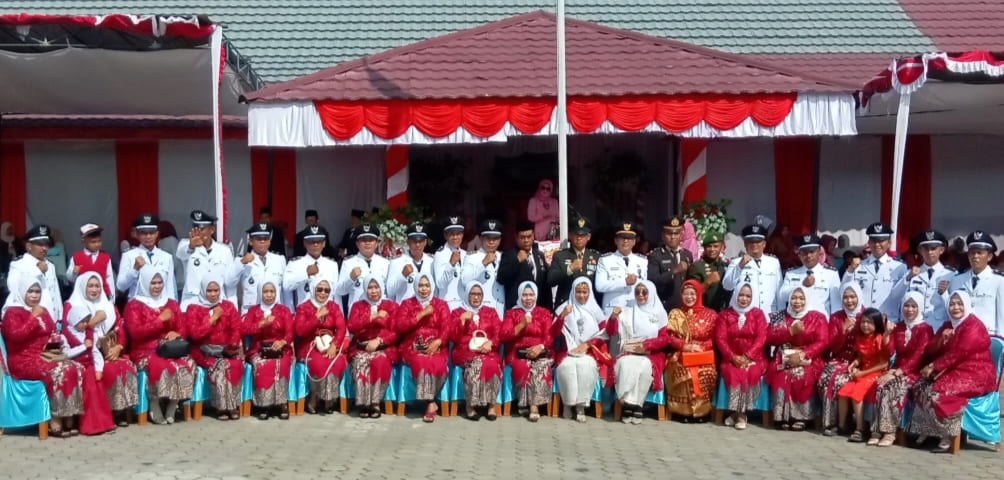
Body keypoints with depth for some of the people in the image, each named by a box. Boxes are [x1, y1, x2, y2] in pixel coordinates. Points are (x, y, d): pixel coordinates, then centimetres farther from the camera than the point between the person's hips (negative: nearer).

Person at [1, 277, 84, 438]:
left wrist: (56, 339, 2)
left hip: (46, 356, 7)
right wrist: (34, 317, -19)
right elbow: (15, 335, -21)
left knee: (76, 368, -18)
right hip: (24, 361, -7)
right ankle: (55, 423, -26)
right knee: (58, 372, -32)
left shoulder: (43, 311, 18)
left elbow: (53, 332, 26)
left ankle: (69, 418, -18)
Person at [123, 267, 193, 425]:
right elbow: (135, 332, -10)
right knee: (160, 366, -37)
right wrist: (160, 320, -14)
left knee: (187, 364, -28)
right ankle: (155, 408, -16)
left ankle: (172, 409, -16)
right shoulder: (134, 305, 3)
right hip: (145, 351, -4)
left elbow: (183, 329, 13)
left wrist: (176, 334, -11)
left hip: (170, 348, 4)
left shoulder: (172, 303, 17)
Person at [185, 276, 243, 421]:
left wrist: (232, 346, -15)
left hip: (226, 349, 3)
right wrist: (213, 318, -13)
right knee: (220, 365, -32)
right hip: (204, 350, -2)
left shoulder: (228, 306, 10)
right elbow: (195, 333, -12)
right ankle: (222, 406, -21)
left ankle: (232, 405, -18)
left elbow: (236, 329, 3)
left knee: (236, 364, -30)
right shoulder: (194, 308, 2)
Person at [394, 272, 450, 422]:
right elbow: (399, 326, -3)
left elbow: (446, 327, 1)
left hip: (436, 346, 1)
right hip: (412, 346, 0)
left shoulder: (441, 305, 13)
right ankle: (431, 403, -21)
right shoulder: (407, 304, 11)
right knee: (422, 362, -33)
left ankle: (429, 402, -18)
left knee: (435, 363, -33)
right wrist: (421, 314, -9)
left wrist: (438, 342, -19)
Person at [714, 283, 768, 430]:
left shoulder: (758, 314, 8)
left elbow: (761, 338, -3)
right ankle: (739, 413, -21)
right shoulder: (725, 314, 10)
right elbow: (720, 339, 0)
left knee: (752, 373, -32)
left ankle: (739, 413, -19)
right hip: (731, 358, 0)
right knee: (732, 372, -32)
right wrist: (733, 357, -16)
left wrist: (747, 356, -17)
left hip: (753, 357, 0)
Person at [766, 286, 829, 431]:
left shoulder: (817, 317, 5)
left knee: (804, 375, -32)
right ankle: (784, 416, -20)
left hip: (809, 359, -1)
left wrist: (801, 355, -17)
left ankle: (801, 417, -19)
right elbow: (770, 338, 0)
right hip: (784, 358, 2)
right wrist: (791, 331, -13)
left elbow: (822, 342, -5)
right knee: (782, 375, -30)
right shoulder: (779, 317, 11)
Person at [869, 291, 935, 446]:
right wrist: (886, 333, -11)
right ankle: (878, 429, -31)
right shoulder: (898, 327, 14)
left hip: (915, 372, -4)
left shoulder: (925, 329, -2)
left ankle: (890, 431, -32)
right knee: (881, 385, -28)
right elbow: (888, 352, 4)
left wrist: (898, 372, -21)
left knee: (894, 386, -34)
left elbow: (918, 355, -13)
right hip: (897, 370, 4)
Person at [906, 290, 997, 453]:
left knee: (939, 391, -29)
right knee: (920, 386, -10)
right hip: (954, 371, 8)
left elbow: (958, 354, -20)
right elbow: (930, 350, 10)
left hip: (975, 374, -8)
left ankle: (947, 438, -18)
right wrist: (941, 339, -11)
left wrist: (933, 367, -18)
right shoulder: (948, 325, 14)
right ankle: (925, 431, -5)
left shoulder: (974, 326, -12)